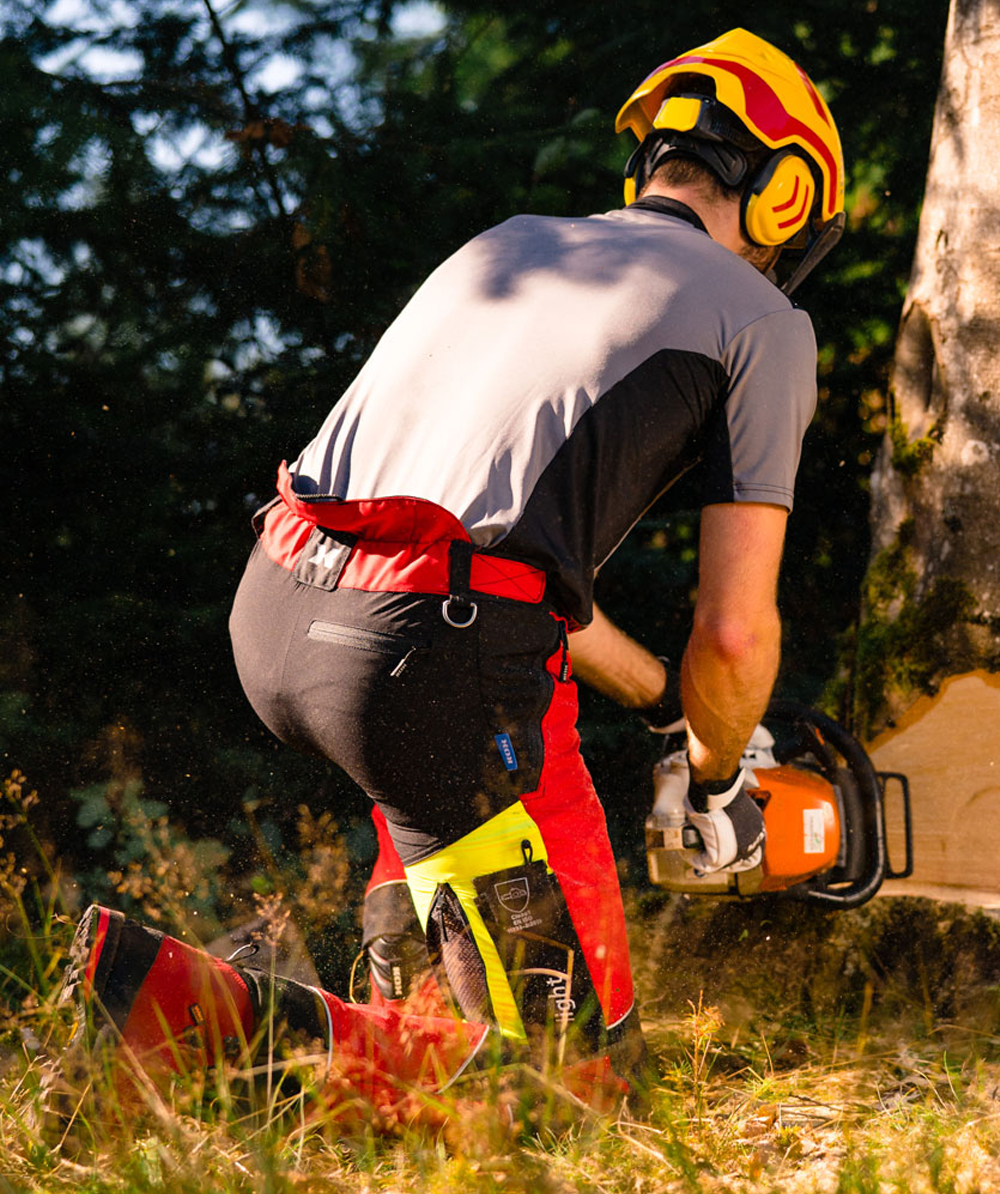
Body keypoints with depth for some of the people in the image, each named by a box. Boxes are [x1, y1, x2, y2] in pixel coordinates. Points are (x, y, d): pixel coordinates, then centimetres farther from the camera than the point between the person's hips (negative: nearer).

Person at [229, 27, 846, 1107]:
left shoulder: (507, 245, 28)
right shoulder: (762, 323, 10)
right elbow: (735, 631, 3)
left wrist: (660, 698, 41)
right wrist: (716, 784, 24)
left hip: (270, 623, 7)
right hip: (433, 663, -7)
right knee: (584, 1067, 5)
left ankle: (400, 972, 23)